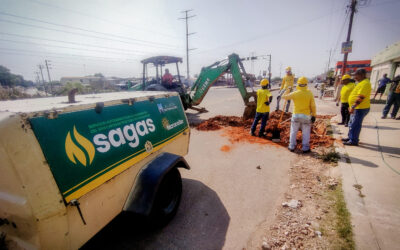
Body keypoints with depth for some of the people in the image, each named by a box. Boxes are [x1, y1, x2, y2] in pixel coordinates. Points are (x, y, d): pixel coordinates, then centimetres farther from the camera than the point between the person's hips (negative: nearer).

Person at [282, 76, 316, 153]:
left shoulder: (295, 93, -8)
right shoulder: (309, 93, -7)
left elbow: (284, 96, 5)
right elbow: (313, 106, -5)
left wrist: (287, 90, 22)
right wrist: (313, 115, 4)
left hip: (296, 115, 0)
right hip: (306, 116, 0)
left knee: (293, 132, 12)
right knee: (305, 133, 10)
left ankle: (292, 146, 19)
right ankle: (305, 148, 16)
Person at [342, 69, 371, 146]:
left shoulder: (365, 83, -17)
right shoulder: (362, 82, 17)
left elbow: (361, 97, -26)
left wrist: (353, 106, -28)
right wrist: (352, 106, 23)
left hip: (360, 109, -11)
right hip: (357, 108, 11)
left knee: (355, 125, -5)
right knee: (352, 124, 18)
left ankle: (354, 141, 2)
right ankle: (350, 137, 30)